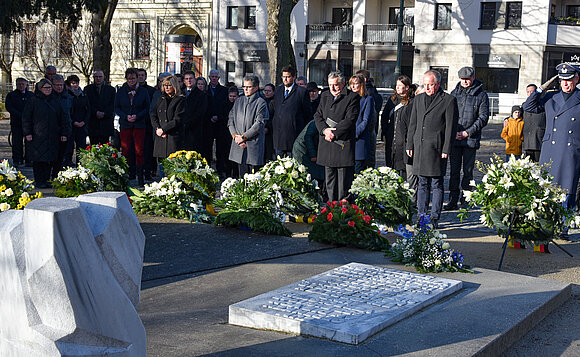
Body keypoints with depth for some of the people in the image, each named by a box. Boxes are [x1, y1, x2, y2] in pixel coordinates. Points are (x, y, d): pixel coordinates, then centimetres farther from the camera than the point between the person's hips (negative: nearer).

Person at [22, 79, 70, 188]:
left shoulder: (56, 101, 13)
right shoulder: (33, 101, 2)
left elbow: (63, 118, 14)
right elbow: (26, 118, 1)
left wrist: (64, 133, 6)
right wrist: (27, 133, -7)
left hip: (53, 137, 3)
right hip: (37, 137, -3)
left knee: (51, 158, 0)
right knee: (39, 159, -3)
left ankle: (46, 180, 9)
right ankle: (39, 181, 3)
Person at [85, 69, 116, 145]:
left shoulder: (111, 89, 10)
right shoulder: (87, 89, 9)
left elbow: (112, 105, 2)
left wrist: (104, 113, -12)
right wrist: (96, 112, -14)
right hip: (92, 123, 0)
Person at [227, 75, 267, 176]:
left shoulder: (261, 103, -3)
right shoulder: (238, 101, 15)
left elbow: (259, 124, -11)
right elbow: (231, 120, 14)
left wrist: (243, 137, -11)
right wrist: (235, 135, -2)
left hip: (254, 146, -5)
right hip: (239, 145, 5)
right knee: (242, 177, 8)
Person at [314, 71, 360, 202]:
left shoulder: (352, 97, -3)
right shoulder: (325, 96, 16)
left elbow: (350, 120, -11)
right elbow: (318, 115, 10)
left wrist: (334, 133, -14)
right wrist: (325, 130, -9)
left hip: (344, 143, -6)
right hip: (326, 143, 6)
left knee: (344, 180, -4)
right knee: (329, 179, 10)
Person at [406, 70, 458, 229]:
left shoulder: (449, 100, -2)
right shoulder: (418, 99, 15)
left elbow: (451, 127, -6)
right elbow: (412, 124, 17)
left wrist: (446, 150, -10)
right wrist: (410, 145, 11)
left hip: (437, 148, -5)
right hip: (419, 148, 5)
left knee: (437, 185, 0)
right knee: (422, 184, 10)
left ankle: (434, 218, 5)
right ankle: (421, 216, 17)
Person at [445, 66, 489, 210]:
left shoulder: (481, 95, 1)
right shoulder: (455, 93, 11)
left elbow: (483, 117, -4)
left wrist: (467, 132, -12)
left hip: (471, 139, -3)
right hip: (454, 139, 3)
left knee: (468, 171, 2)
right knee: (454, 170, 3)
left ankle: (465, 201, 9)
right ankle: (453, 200, 9)